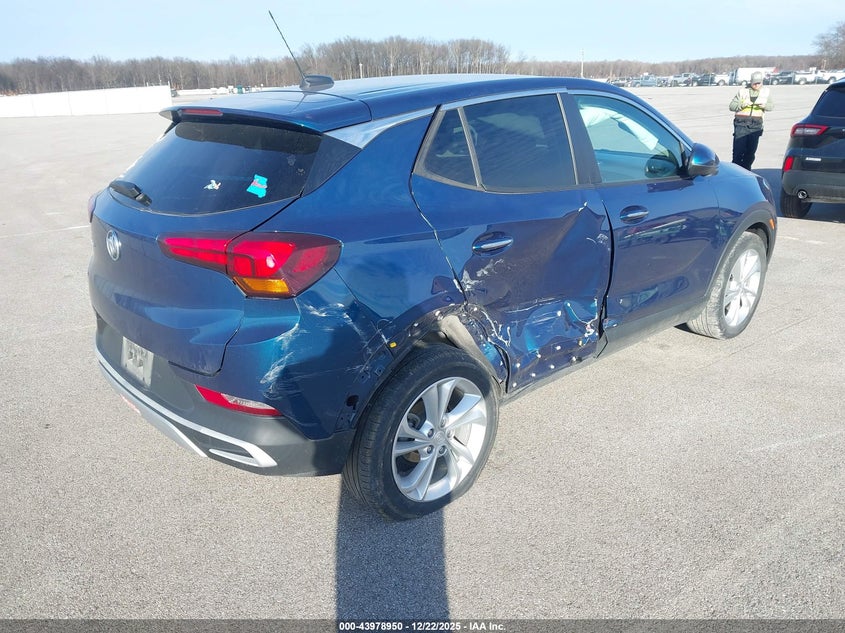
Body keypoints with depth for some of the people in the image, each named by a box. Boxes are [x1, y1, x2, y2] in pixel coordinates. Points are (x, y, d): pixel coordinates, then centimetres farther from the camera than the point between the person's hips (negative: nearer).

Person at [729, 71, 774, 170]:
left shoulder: (765, 91, 11)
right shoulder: (743, 91, 2)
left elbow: (772, 105, 14)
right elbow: (731, 106, 1)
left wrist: (764, 106, -8)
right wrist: (742, 104, -18)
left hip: (756, 125, 3)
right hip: (741, 124, -3)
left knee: (751, 151, 3)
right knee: (738, 150, -10)